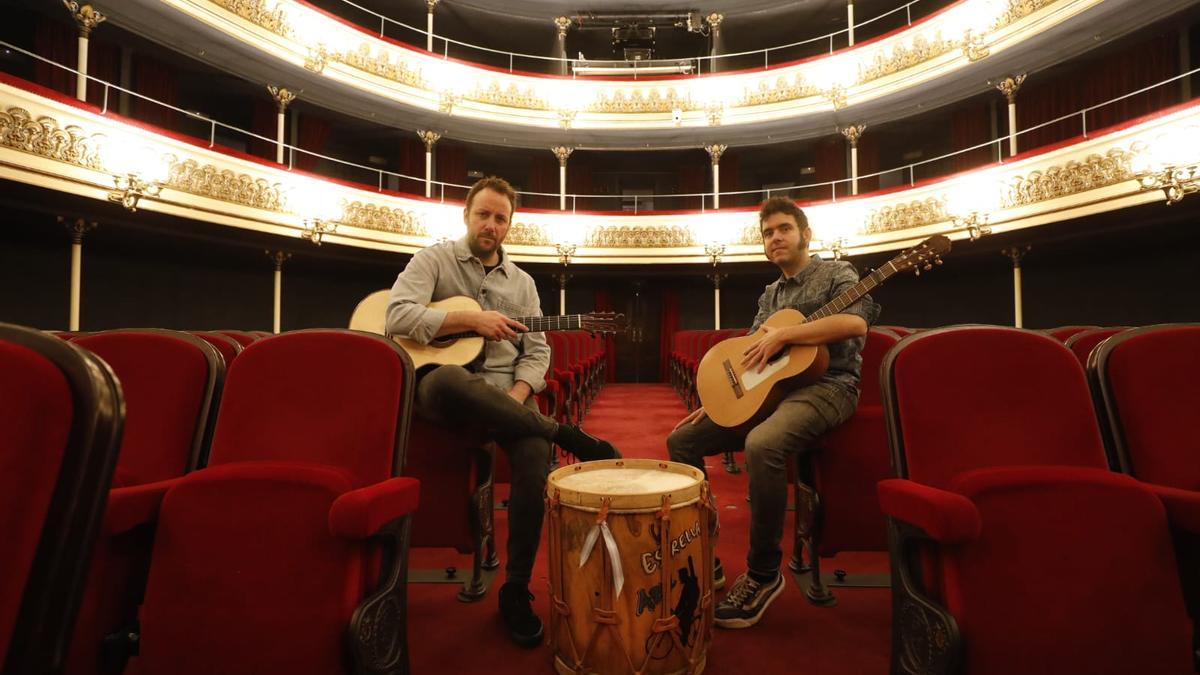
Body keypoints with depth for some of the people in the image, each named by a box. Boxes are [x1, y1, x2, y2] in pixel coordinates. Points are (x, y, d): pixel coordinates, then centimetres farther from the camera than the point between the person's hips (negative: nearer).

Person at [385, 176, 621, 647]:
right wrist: (472, 319, -16)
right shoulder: (434, 259, 6)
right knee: (449, 380, -41)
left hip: (506, 393, 3)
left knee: (535, 462, -26)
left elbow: (537, 351, 9)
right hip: (443, 388, -2)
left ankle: (516, 590, -7)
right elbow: (397, 317, -11)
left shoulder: (522, 282, 16)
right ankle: (564, 433, -25)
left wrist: (516, 395, -10)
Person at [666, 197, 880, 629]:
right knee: (682, 440, -3)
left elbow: (857, 322, -20)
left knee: (762, 445, -39)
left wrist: (782, 335, -18)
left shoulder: (835, 273, 2)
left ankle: (763, 574, -17)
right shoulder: (769, 295, 21)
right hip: (767, 390, 8)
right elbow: (750, 359, 19)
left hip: (826, 385, -7)